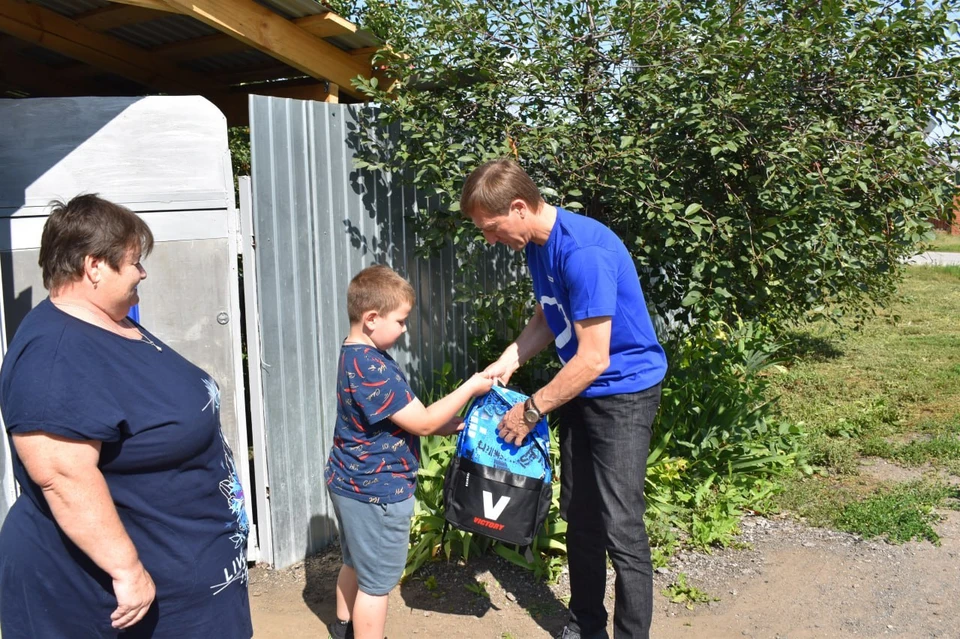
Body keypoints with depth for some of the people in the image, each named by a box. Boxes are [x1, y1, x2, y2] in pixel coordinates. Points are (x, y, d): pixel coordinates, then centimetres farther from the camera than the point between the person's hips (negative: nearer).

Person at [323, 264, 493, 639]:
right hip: (377, 491, -11)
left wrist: (450, 423, 2)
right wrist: (470, 388, -15)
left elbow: (404, 417, 10)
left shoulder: (355, 356, 4)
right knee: (377, 581, 6)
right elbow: (423, 423, -23)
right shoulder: (372, 368, -28)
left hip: (350, 482, 11)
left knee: (355, 563, 29)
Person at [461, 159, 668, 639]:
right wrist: (507, 362, 0)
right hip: (580, 391, 9)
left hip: (624, 390, -8)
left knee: (621, 529, -7)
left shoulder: (584, 252, -27)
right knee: (579, 518, 14)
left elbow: (593, 359, -26)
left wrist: (531, 411, -16)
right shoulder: (536, 244, 2)